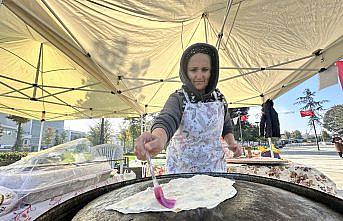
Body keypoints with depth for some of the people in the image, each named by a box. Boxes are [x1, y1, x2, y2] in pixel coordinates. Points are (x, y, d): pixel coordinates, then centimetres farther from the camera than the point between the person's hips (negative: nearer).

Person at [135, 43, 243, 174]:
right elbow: (166, 121, -39)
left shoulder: (219, 98, -5)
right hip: (182, 169, -3)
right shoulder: (178, 99, -18)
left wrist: (232, 143, -7)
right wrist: (158, 140, -60)